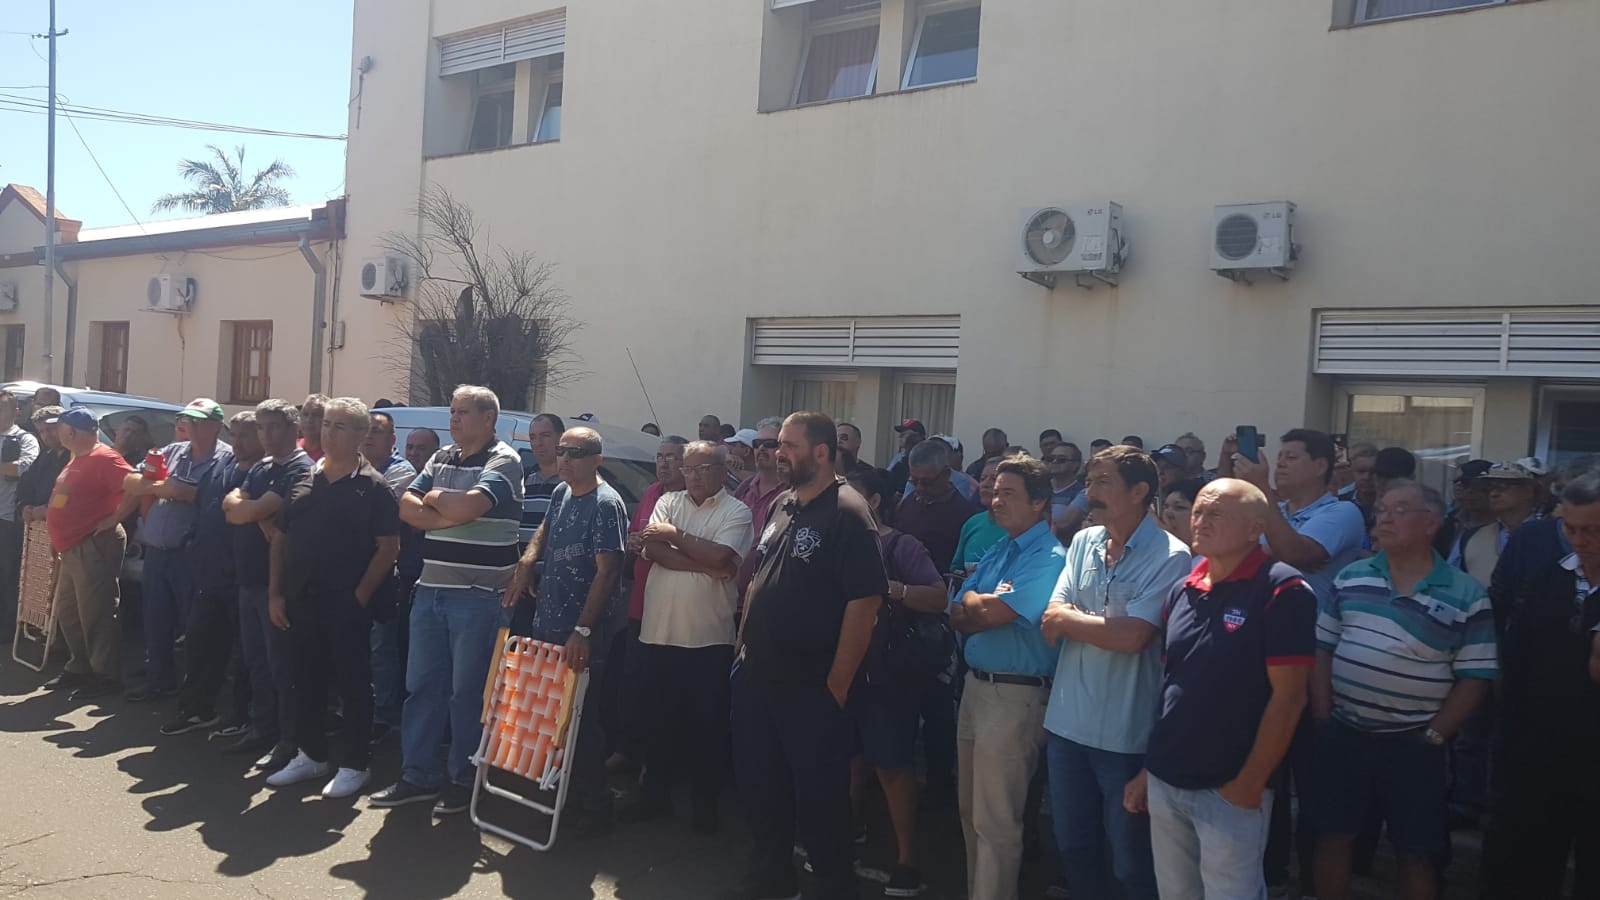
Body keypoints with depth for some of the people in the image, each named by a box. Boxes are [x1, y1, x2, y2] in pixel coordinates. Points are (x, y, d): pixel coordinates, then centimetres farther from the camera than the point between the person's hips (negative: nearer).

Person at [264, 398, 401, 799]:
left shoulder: (374, 487, -6)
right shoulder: (303, 481, 10)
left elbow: (388, 548, -11)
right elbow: (280, 540, 13)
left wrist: (360, 596, -14)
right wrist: (276, 594, 6)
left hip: (347, 604, -6)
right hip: (301, 600, 6)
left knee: (353, 683, 2)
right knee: (306, 680, 14)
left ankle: (354, 766, 11)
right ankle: (311, 755, 28)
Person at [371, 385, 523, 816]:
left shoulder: (503, 461, -8)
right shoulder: (441, 459, 14)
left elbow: (467, 506, -23)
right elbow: (407, 508, 4)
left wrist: (434, 498, -3)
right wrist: (449, 514, -12)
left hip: (478, 597, -7)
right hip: (430, 590, 7)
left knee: (467, 692, 3)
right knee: (421, 685, 11)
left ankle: (462, 780, 15)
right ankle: (419, 775, 22)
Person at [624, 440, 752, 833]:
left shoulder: (736, 512, 0)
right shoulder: (668, 502, 10)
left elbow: (721, 557, -17)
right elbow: (652, 549, -5)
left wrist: (674, 535, -6)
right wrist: (705, 565, -12)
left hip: (709, 636, -3)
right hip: (660, 630, 3)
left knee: (706, 724, 6)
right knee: (659, 717, 14)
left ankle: (705, 802, 20)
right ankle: (655, 793, 29)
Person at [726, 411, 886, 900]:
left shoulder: (846, 514, -15)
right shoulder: (781, 505, 9)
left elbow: (864, 601, -19)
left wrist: (837, 685, -18)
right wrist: (743, 647, 12)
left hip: (811, 687, -7)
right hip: (757, 677, 7)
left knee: (819, 796, 6)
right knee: (760, 786, 18)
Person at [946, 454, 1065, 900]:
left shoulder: (1048, 558, -16)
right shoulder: (998, 550, 12)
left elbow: (990, 613, -24)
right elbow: (959, 618, 7)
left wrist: (974, 602, -3)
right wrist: (984, 606, -12)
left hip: (1016, 695, -9)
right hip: (976, 685, 9)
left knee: (995, 821, 1)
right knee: (971, 810, 19)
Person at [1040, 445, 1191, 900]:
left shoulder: (1169, 557, -13)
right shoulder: (1083, 542, 5)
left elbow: (1132, 637, -21)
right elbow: (1051, 627, 2)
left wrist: (1069, 618, -7)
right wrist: (1106, 624, -14)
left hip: (1125, 734, -6)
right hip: (1067, 722, 6)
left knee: (1131, 862, 9)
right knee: (1073, 848, 19)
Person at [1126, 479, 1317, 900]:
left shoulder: (1282, 591, -12)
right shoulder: (1182, 590, 7)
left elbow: (1287, 697, -15)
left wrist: (1250, 784, -14)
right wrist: (1149, 768, 12)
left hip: (1229, 790, -6)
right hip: (1165, 782, 6)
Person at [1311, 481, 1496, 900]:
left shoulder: (1466, 595, -4)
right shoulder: (1350, 577, 4)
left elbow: (1474, 677, -4)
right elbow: (1322, 649, 6)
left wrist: (1434, 735, -9)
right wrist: (1323, 719, -1)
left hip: (1413, 743, -2)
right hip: (1342, 733, 2)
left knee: (1415, 853, 10)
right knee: (1333, 838, 10)